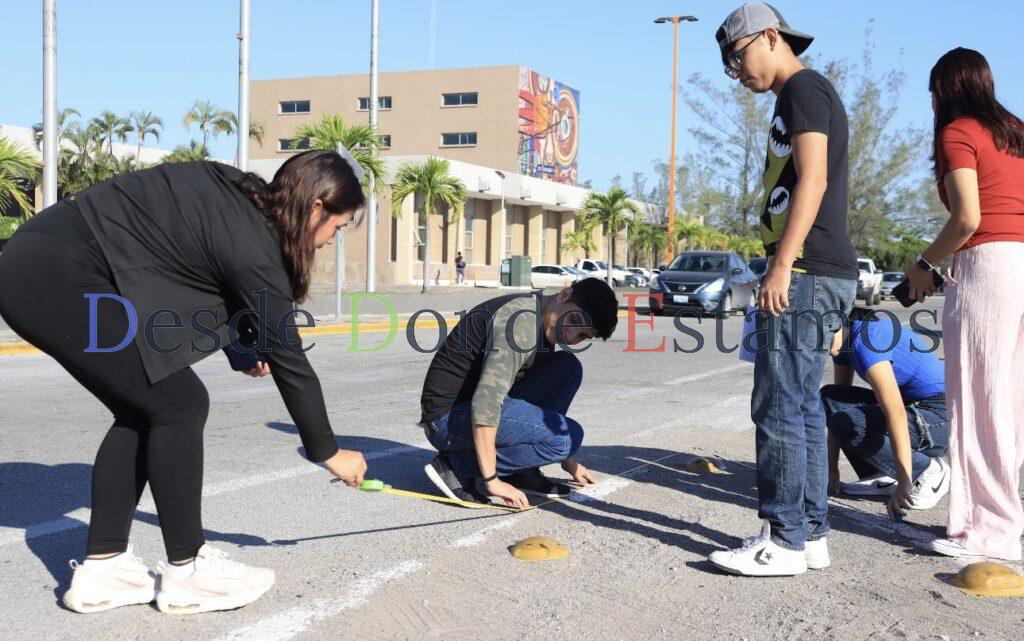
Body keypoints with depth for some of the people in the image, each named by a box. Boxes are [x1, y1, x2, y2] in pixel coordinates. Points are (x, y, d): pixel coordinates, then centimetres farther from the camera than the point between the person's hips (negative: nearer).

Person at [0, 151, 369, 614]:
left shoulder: (239, 195, 9)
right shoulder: (252, 245, -14)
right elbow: (288, 359, -8)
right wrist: (329, 452, 4)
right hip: (62, 279, -10)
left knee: (142, 410, 12)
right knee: (180, 403, -4)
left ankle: (101, 569, 15)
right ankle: (187, 574, 6)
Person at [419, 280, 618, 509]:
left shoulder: (544, 326, 10)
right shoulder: (522, 320, -22)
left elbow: (544, 397, 24)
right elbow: (486, 401, -30)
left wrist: (566, 459, 26)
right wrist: (491, 480, -27)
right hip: (449, 419, -10)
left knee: (568, 367, 5)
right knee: (568, 436, -19)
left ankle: (521, 471, 6)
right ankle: (458, 465, -8)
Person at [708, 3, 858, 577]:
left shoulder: (803, 88, -6)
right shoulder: (805, 96, 24)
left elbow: (812, 181, -17)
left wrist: (782, 266, -21)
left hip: (808, 274, -10)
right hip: (814, 277, 10)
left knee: (779, 406, -9)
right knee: (804, 407, 11)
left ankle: (785, 541, -4)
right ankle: (812, 534, 16)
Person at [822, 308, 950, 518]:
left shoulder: (865, 339, -24)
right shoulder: (845, 340, 5)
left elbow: (896, 414, -33)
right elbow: (838, 406, 10)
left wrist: (905, 481, -36)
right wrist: (832, 467, 9)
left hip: (939, 420, -10)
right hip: (914, 408, 10)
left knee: (848, 424, -25)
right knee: (829, 399, 2)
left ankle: (929, 471, -9)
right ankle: (883, 477, 3)